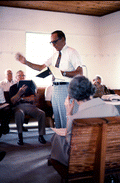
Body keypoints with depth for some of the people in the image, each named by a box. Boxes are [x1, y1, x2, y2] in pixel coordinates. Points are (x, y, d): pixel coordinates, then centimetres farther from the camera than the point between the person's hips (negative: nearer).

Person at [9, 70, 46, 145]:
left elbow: (33, 98, 6)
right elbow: (13, 101, 0)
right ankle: (20, 136, -28)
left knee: (42, 113, -25)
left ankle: (41, 135, -17)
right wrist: (19, 92, -15)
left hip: (30, 105, 3)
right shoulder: (13, 87, 14)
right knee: (19, 113, -39)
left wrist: (22, 98, -4)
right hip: (19, 106, -2)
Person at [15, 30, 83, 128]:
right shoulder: (55, 55, 16)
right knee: (57, 117, 14)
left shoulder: (72, 52, -7)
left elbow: (80, 73, -16)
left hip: (66, 88, -8)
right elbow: (41, 67, 18)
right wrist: (26, 62, 11)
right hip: (55, 88, 8)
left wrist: (63, 73, -28)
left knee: (66, 118, -6)